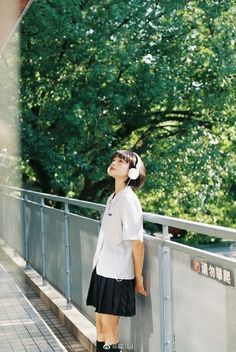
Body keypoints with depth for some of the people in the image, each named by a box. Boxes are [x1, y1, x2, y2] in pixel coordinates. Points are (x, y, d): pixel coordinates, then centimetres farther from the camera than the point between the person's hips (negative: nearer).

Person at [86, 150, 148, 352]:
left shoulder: (129, 199, -15)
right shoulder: (113, 198, 10)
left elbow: (137, 242, -14)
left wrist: (138, 277, -11)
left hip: (117, 274, -8)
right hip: (103, 270, 8)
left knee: (109, 327, 0)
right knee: (100, 324, 14)